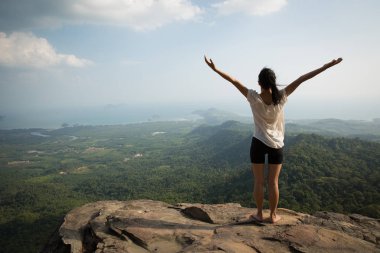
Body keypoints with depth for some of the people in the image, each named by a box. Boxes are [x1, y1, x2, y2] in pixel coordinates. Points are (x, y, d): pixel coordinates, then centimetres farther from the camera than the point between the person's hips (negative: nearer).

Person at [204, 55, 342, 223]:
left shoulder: (254, 98, -13)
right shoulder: (281, 97, -11)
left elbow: (235, 81, -12)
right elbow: (302, 79, -8)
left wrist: (215, 69, -9)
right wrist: (329, 65, -7)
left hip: (258, 143, -1)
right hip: (276, 145, 1)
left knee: (259, 181, 10)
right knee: (273, 182, 10)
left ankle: (259, 214, 20)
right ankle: (273, 215, 21)